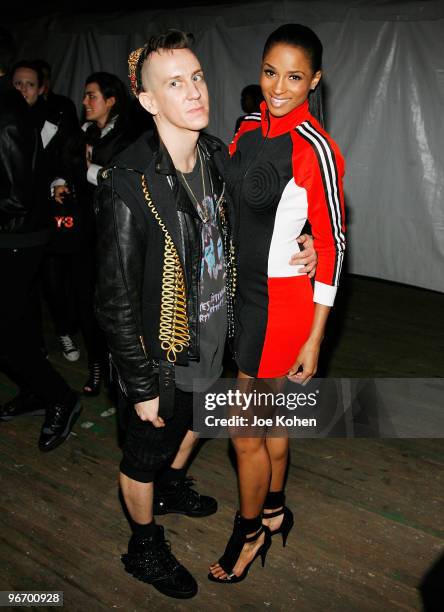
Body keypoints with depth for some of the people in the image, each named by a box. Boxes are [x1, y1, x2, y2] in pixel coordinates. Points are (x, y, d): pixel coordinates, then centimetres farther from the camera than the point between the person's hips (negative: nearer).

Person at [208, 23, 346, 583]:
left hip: (281, 301, -7)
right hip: (242, 291, 7)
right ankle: (273, 511, 43)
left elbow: (332, 244, -14)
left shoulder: (317, 150, -17)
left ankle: (248, 533, 31)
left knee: (246, 432, 6)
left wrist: (314, 338, -13)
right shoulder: (249, 129, 4)